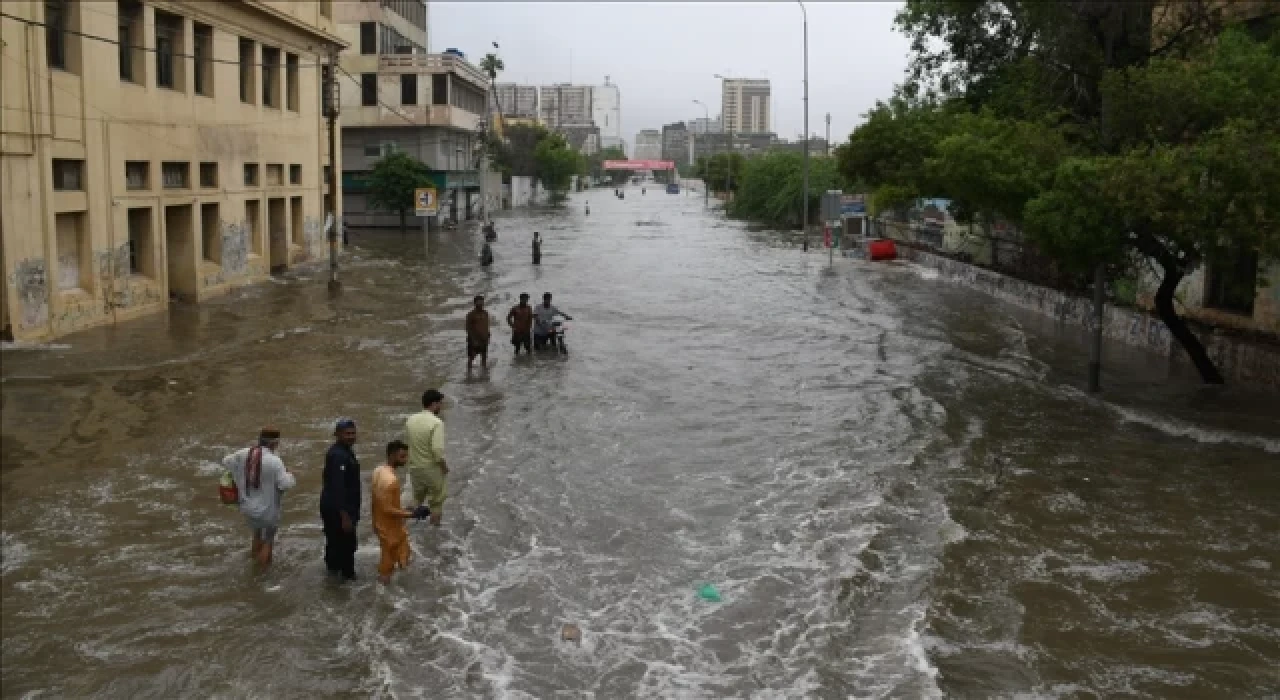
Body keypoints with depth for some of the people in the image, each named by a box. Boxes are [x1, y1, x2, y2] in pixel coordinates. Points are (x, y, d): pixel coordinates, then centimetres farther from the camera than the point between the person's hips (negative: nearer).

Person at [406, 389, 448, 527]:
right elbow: (438, 450, -27)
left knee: (417, 500, 24)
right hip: (432, 469, -6)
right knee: (436, 502, 12)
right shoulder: (436, 423, -21)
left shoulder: (410, 420, 0)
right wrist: (445, 466, -10)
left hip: (415, 467, 6)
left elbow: (407, 443, 7)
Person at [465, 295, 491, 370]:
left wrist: (487, 337, 12)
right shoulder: (471, 314, -10)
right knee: (471, 357, 1)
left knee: (484, 358, 12)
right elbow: (469, 329, -11)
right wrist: (473, 340, -16)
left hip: (483, 339, 6)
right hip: (474, 340, -6)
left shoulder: (485, 313, 7)